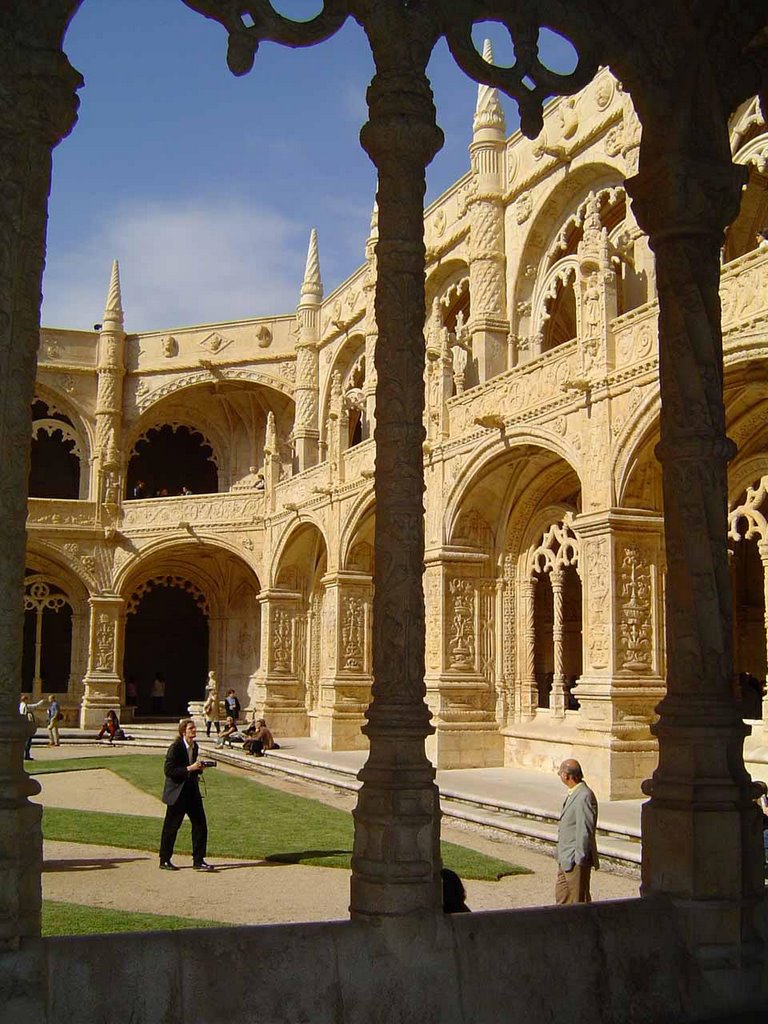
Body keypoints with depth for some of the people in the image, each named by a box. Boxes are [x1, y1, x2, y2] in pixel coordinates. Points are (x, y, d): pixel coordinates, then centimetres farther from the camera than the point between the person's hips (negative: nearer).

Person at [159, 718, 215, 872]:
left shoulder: (194, 746, 7)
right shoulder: (175, 747, -15)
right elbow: (168, 770, -20)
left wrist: (198, 768, -1)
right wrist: (189, 769, -23)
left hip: (192, 792, 7)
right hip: (177, 793, -7)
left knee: (200, 824, 3)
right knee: (171, 827, 4)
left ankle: (198, 861, 11)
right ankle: (164, 861, 18)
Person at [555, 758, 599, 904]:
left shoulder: (584, 797, -22)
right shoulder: (573, 794, 9)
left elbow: (585, 831, -22)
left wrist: (579, 858, -20)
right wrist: (560, 852, 18)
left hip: (576, 860, -10)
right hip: (566, 858, 10)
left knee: (578, 899, 1)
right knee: (561, 894, 17)